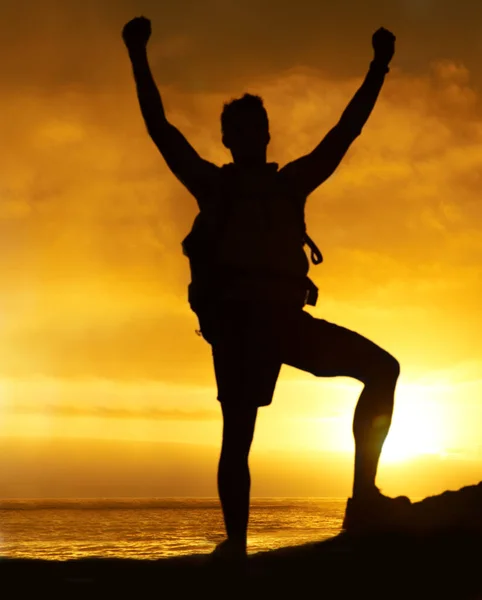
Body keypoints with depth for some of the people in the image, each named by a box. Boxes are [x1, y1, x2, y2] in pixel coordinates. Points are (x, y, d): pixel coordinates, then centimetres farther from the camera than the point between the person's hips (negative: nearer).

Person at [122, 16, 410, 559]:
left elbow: (347, 130, 27)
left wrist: (379, 66, 26)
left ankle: (364, 500, -13)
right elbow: (158, 127, 15)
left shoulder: (291, 182, 26)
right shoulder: (212, 184, 20)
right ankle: (235, 544, -14)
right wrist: (138, 57, 11)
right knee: (238, 432, -14)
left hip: (283, 315, 3)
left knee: (382, 368, -10)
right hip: (234, 316, -3)